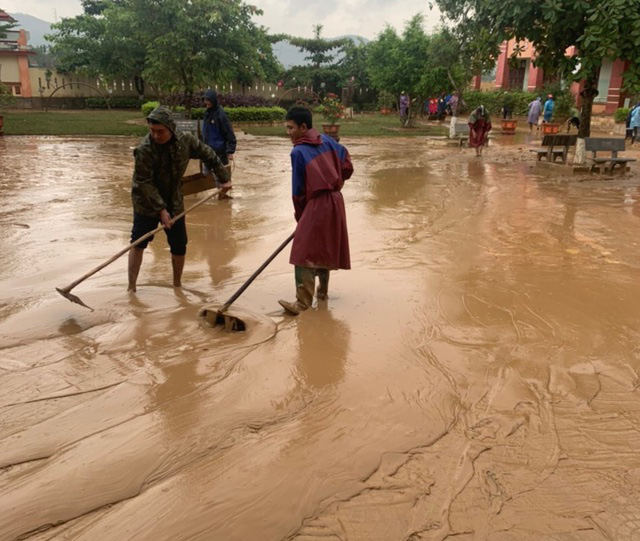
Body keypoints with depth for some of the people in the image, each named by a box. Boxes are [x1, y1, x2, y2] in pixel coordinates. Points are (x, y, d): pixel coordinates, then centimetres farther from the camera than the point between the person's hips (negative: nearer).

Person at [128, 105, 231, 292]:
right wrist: (161, 210, -28)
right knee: (138, 243, -4)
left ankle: (177, 284, 27)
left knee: (179, 246, 7)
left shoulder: (185, 141, -12)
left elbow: (208, 155, 5)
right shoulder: (144, 149, -25)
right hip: (146, 204, -3)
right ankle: (131, 288, 6)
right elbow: (144, 184, -24)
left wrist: (224, 177, 7)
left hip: (174, 203, 4)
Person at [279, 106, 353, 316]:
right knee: (325, 248, 20)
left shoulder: (298, 152, -8)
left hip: (317, 204, -8)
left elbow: (298, 189, -4)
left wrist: (299, 215, 7)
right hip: (335, 201, 8)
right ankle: (322, 290, 32)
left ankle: (302, 302, -15)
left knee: (305, 253, -10)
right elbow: (346, 165, 14)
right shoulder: (326, 140, 10)